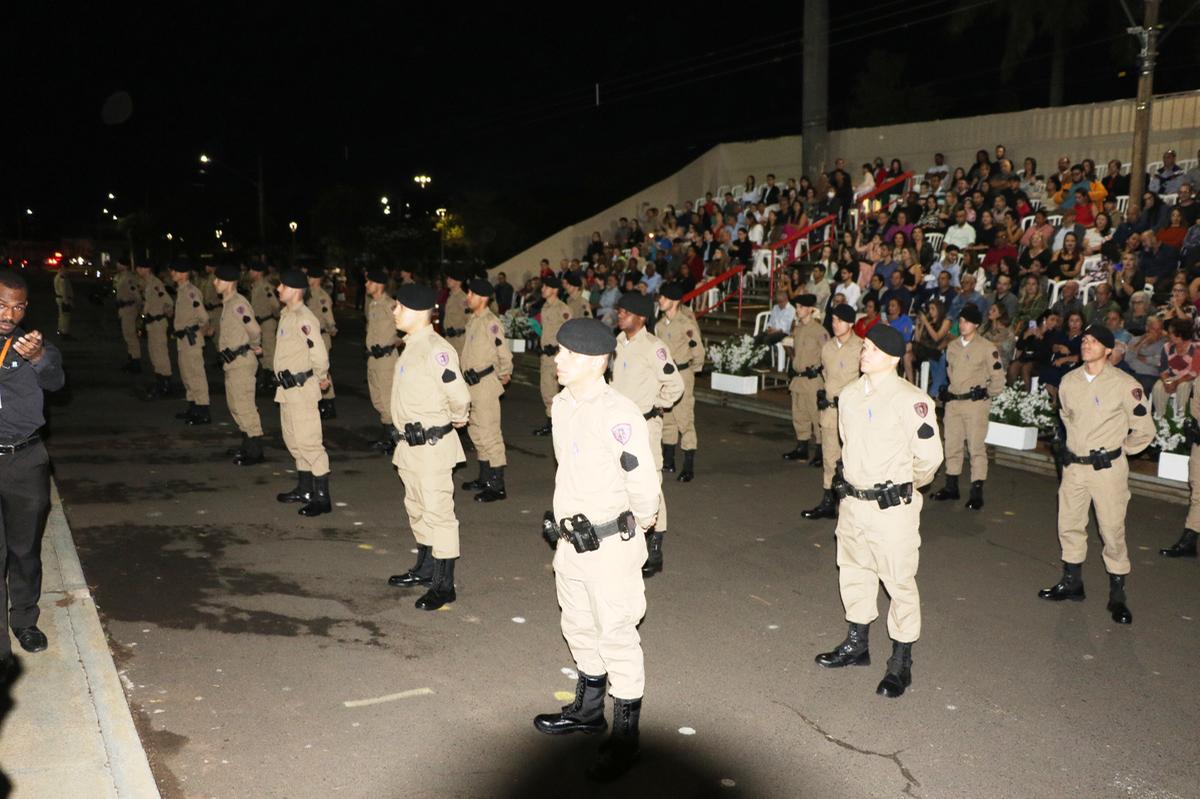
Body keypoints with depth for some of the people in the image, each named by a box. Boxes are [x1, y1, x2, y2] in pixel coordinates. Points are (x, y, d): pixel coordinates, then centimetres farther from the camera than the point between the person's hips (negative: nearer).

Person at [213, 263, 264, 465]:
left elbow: (254, 331, -23)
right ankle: (248, 446, 30)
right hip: (232, 362, 10)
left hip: (242, 362, -10)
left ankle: (255, 452, 3)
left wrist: (254, 346, -5)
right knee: (235, 405, 18)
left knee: (244, 406, -4)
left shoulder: (238, 303, -18)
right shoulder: (227, 303, 12)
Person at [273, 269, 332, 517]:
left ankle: (322, 498, -1)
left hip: (302, 388, -10)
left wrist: (320, 378, -9)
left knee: (309, 442, -7)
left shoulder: (303, 318, -20)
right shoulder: (287, 315, 12)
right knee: (293, 440, 19)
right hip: (287, 387, 10)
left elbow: (319, 354, -26)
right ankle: (304, 489, 33)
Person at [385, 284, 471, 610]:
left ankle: (444, 585, 6)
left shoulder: (436, 350, -21)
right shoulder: (411, 347, 9)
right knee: (417, 508, 21)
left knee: (438, 511, -3)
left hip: (433, 445, -10)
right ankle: (425, 568, 38)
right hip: (411, 444, 10)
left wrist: (458, 418, -6)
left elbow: (459, 396, -25)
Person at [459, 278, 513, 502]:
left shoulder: (491, 322, -16)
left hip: (486, 384, -10)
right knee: (476, 431, 17)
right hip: (472, 384, 10)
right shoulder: (473, 320, 13)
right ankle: (485, 478, 30)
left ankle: (497, 486, -3)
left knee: (489, 432, -7)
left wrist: (504, 374, -5)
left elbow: (504, 352, -16)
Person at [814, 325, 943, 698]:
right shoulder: (849, 395, 5)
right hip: (853, 500, 7)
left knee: (900, 583, 2)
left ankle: (901, 664, 17)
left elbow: (929, 457, -10)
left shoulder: (910, 400, -17)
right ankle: (857, 645, 38)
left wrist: (905, 485, 6)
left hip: (892, 508, -7)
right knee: (854, 574, 20)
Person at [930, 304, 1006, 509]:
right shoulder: (952, 347, 11)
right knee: (952, 445, 12)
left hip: (975, 403, -6)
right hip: (953, 402, 6)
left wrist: (985, 393, -8)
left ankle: (977, 492, -1)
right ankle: (951, 487, 22)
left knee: (976, 447, -5)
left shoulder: (987, 347, -6)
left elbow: (998, 378, -3)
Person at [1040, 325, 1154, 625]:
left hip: (1107, 468, -5)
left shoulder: (1124, 384, -12)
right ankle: (1072, 583, 29)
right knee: (1069, 526, 13)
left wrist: (1119, 449, 6)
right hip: (1074, 465, 5)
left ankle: (1117, 595, 12)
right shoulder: (1069, 381, 3)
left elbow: (1144, 429, -4)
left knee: (1113, 530, -1)